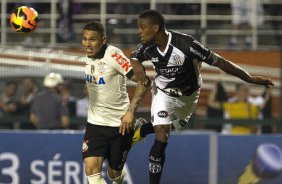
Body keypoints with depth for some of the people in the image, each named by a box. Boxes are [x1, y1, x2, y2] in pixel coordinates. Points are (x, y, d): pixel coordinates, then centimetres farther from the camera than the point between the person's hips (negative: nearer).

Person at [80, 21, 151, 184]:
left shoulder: (114, 56, -19)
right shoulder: (86, 57, 1)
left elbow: (144, 82, -22)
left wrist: (131, 111, -26)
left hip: (120, 124, -4)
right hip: (95, 123, 4)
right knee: (92, 170, -17)